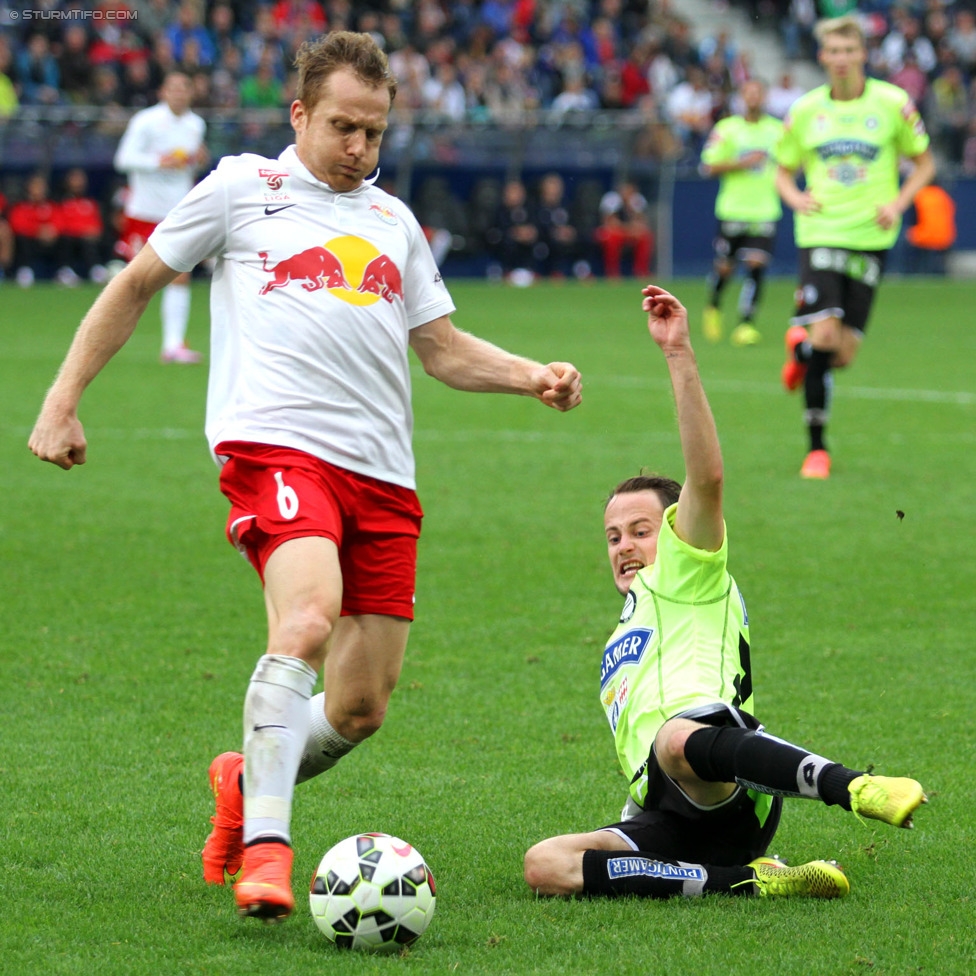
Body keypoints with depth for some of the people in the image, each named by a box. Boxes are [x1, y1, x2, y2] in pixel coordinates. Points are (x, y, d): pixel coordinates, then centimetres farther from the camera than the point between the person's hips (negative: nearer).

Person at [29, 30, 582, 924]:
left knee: (360, 708, 2)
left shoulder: (394, 221, 24)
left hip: (382, 474, 5)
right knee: (309, 616, -32)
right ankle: (263, 847, -32)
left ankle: (248, 781, 31)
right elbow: (135, 287, 15)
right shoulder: (242, 188, 10)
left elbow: (444, 349, 26)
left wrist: (532, 376, 7)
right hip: (275, 444, -5)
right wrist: (64, 402, 9)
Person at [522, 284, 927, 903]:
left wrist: (680, 355, -9)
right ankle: (743, 881, -24)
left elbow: (707, 476, -1)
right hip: (666, 819, 7)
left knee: (680, 742, -43)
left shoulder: (684, 575, 17)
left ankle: (856, 787, -54)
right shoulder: (623, 641, 41)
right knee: (543, 865, -19)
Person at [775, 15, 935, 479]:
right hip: (819, 233, 0)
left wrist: (898, 204, -6)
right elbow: (784, 170, 16)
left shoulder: (892, 103, 0)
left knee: (844, 353, -3)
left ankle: (800, 341, 36)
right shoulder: (805, 110, 4)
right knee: (823, 335, -17)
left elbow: (924, 162, 10)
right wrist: (795, 197, -6)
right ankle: (816, 447, -2)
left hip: (870, 237, 0)